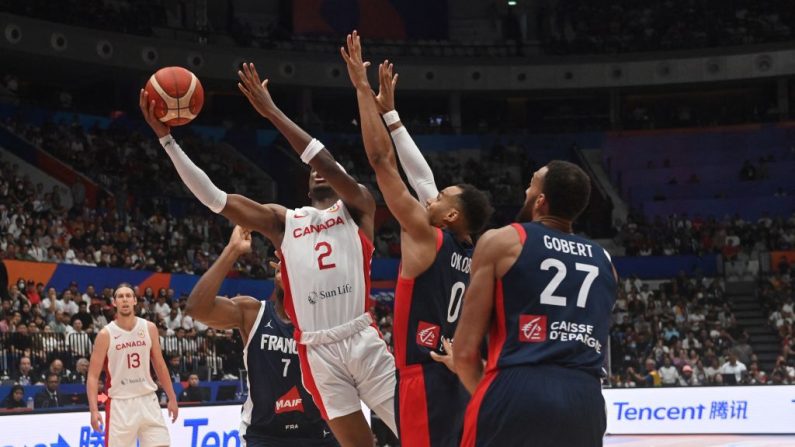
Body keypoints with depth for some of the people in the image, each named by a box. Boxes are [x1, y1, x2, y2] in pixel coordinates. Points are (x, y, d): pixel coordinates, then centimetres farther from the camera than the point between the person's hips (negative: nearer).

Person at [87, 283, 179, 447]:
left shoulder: (149, 328, 3)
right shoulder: (106, 334, -7)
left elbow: (160, 365, 12)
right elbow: (93, 375, -8)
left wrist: (172, 398, 10)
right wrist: (94, 410, -18)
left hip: (147, 400, 3)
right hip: (119, 403, -3)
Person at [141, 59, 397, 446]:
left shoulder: (357, 207, 8)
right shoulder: (284, 221, 15)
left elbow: (331, 166, -12)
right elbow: (212, 197, 8)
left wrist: (272, 112, -15)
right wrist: (166, 138, 2)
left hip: (362, 341, -2)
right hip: (317, 352, 3)